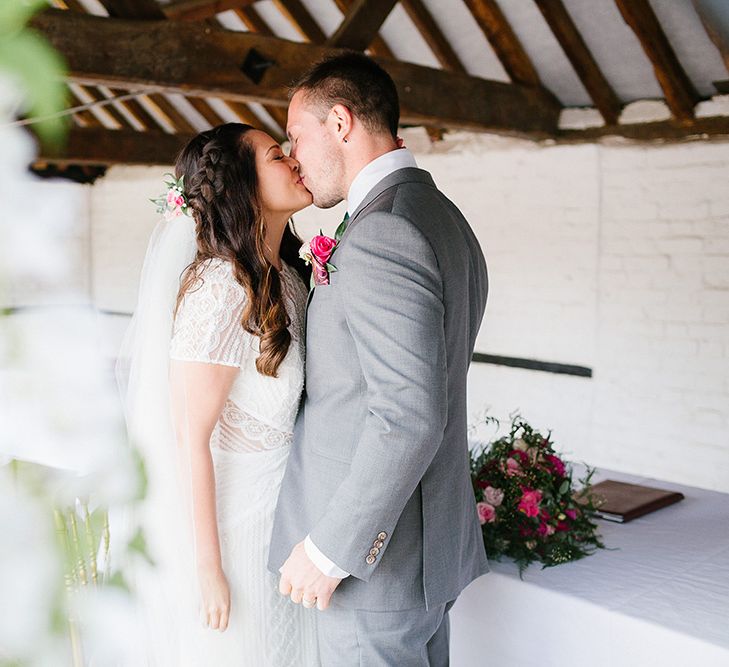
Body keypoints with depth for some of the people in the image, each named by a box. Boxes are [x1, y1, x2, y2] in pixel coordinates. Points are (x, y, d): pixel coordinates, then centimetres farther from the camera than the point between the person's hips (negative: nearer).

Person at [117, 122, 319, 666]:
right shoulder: (221, 288, -25)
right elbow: (190, 437, -22)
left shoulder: (288, 276, 1)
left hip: (278, 510, 8)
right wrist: (209, 570, -17)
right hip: (225, 518, -8)